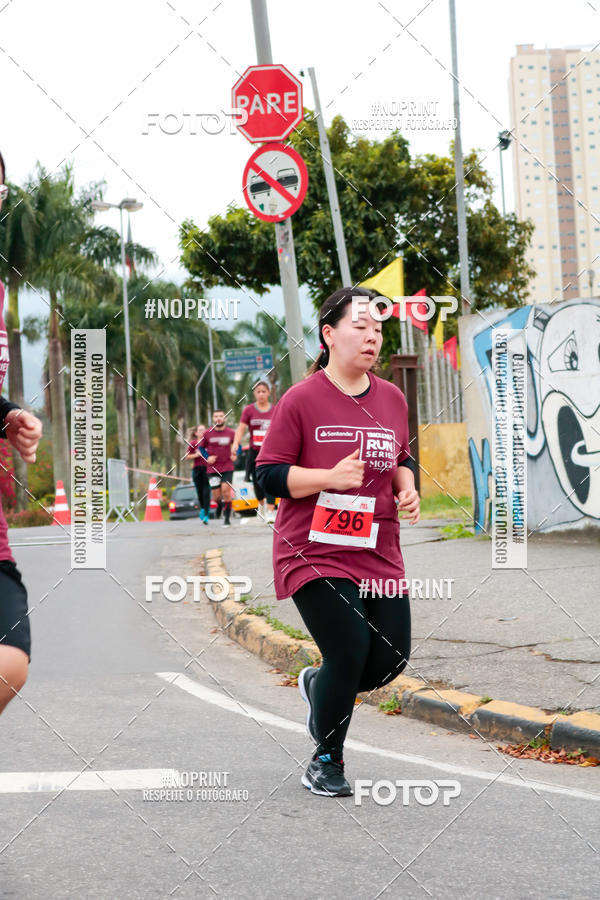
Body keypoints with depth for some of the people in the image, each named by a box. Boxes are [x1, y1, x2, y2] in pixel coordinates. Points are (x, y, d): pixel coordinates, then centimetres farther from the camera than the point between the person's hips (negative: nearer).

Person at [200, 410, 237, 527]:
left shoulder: (231, 433, 0)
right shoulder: (207, 434, 0)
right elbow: (201, 447, 12)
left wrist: (235, 455, -1)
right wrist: (207, 458, -4)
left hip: (227, 468, -1)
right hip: (212, 468, 1)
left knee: (226, 490, -13)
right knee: (216, 495, 0)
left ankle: (227, 518, -4)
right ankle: (220, 504, 38)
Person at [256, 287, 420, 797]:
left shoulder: (392, 399, 9)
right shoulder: (302, 400, -8)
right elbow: (270, 475, -8)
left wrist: (407, 488, 3)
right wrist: (330, 477, -21)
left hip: (378, 553, 6)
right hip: (315, 551, -6)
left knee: (392, 658, 0)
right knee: (351, 652, -14)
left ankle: (320, 685, 34)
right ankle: (326, 760, 11)